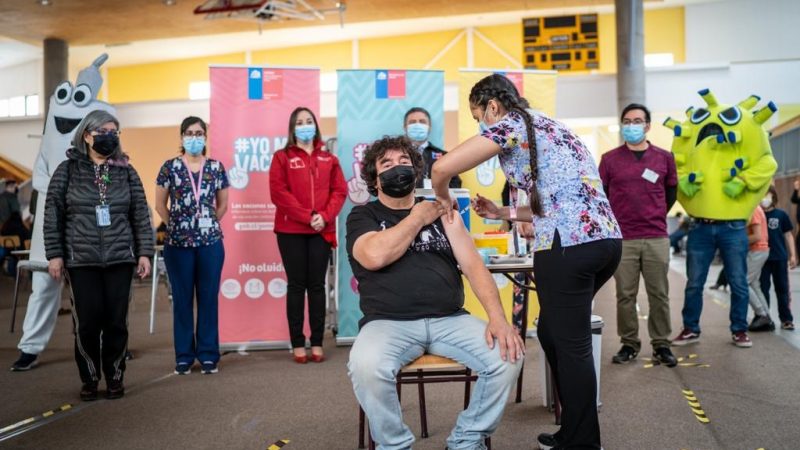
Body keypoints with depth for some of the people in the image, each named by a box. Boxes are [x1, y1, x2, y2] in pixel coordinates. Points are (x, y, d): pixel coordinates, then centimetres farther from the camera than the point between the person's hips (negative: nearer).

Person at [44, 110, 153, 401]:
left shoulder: (126, 171, 9)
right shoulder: (67, 170, 4)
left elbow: (141, 215, 7)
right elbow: (53, 216, 3)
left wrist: (144, 252, 1)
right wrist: (54, 254, -2)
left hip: (120, 259, 1)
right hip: (81, 260, -1)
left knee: (116, 322, 3)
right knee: (87, 322, 0)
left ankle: (115, 378, 18)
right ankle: (89, 380, 17)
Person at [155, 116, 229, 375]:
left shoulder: (216, 167, 6)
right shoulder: (170, 167, 2)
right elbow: (160, 204, 6)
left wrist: (209, 223, 7)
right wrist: (176, 225, 2)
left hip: (211, 241, 1)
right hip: (178, 243, -1)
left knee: (208, 298, 5)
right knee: (182, 299, 6)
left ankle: (208, 355, 14)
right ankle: (183, 356, 15)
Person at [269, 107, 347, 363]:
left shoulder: (328, 159, 13)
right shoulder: (282, 158, 5)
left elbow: (340, 191, 5)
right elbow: (278, 192, -6)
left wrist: (324, 216, -12)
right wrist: (307, 216, -14)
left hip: (322, 231, 2)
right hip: (291, 231, -2)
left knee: (317, 285, 4)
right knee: (296, 285, 1)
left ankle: (317, 343, 8)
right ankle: (298, 344, 5)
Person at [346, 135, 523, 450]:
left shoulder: (442, 212, 17)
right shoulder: (362, 216, 9)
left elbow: (473, 265, 6)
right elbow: (375, 256, -13)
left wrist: (498, 317, -10)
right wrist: (418, 218, 0)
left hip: (449, 320, 3)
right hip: (388, 323, -2)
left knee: (507, 356, -21)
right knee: (365, 366, -34)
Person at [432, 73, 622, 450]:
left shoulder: (509, 124, 1)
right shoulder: (549, 126, 28)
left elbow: (442, 167, -8)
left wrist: (443, 197, 13)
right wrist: (504, 214, 28)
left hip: (570, 246, -9)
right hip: (605, 239, 9)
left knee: (571, 346, 2)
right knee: (553, 334, 20)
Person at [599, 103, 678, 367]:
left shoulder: (664, 158, 8)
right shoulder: (609, 159, 3)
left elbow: (671, 191, 19)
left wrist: (657, 216, 15)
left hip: (657, 238, 1)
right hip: (622, 239, -1)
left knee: (659, 294, 4)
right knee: (625, 295, 2)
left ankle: (661, 344, 13)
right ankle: (629, 344, 12)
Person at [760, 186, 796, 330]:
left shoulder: (781, 214, 0)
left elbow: (788, 235, 4)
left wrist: (792, 255, 2)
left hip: (780, 257, 0)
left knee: (782, 289, 7)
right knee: (762, 289, 6)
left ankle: (786, 319, 14)